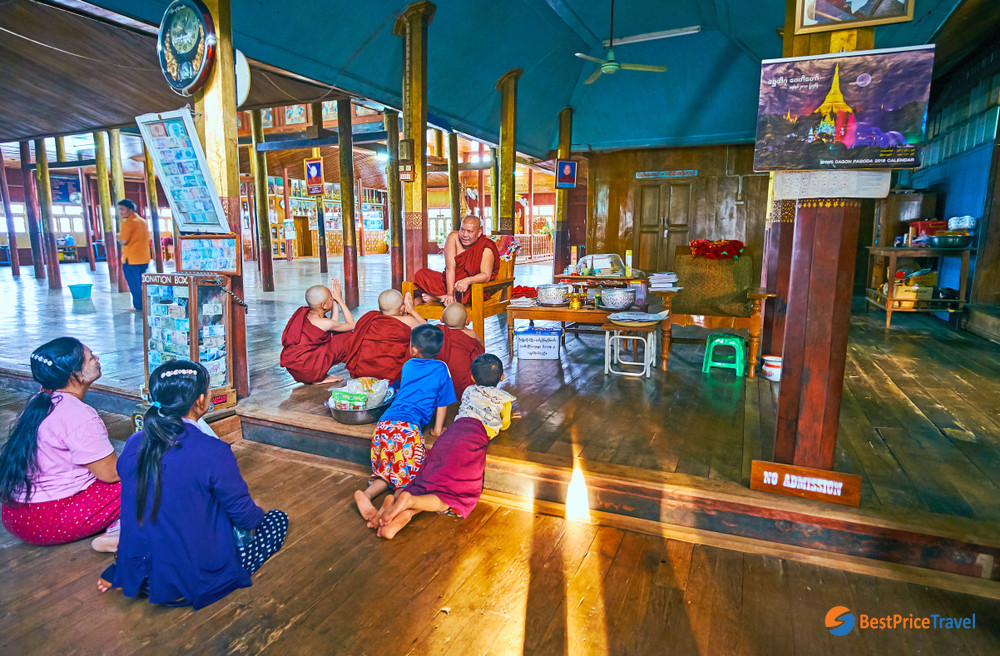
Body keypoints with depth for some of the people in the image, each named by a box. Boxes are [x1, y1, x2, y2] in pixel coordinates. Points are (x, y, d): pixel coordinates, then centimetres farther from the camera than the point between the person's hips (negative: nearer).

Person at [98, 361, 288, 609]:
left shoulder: (133, 445, -7)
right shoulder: (213, 452, -26)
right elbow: (245, 515, -15)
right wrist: (258, 514, 10)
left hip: (141, 577, 6)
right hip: (200, 581, -6)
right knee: (278, 519, 12)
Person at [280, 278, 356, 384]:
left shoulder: (304, 312, 6)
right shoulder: (324, 323, -18)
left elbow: (334, 325, 15)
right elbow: (352, 325, 0)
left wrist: (335, 301, 13)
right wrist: (340, 300, 4)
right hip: (306, 371, -8)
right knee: (347, 337, -2)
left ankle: (319, 376, 10)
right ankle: (318, 378, 1)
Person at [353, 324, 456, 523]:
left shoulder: (408, 365, 22)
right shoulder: (441, 368, 9)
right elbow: (442, 402, 13)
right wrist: (438, 429, 25)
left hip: (385, 423, 4)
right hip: (409, 426, -4)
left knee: (386, 472, 13)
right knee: (407, 475, 0)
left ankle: (367, 494, -15)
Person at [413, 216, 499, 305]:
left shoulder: (486, 247, -13)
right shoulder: (453, 237, -6)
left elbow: (486, 275, -22)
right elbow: (450, 267, -15)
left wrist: (468, 281, -42)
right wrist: (450, 293, -26)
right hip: (449, 281, 3)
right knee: (421, 275, -12)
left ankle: (436, 297, -19)